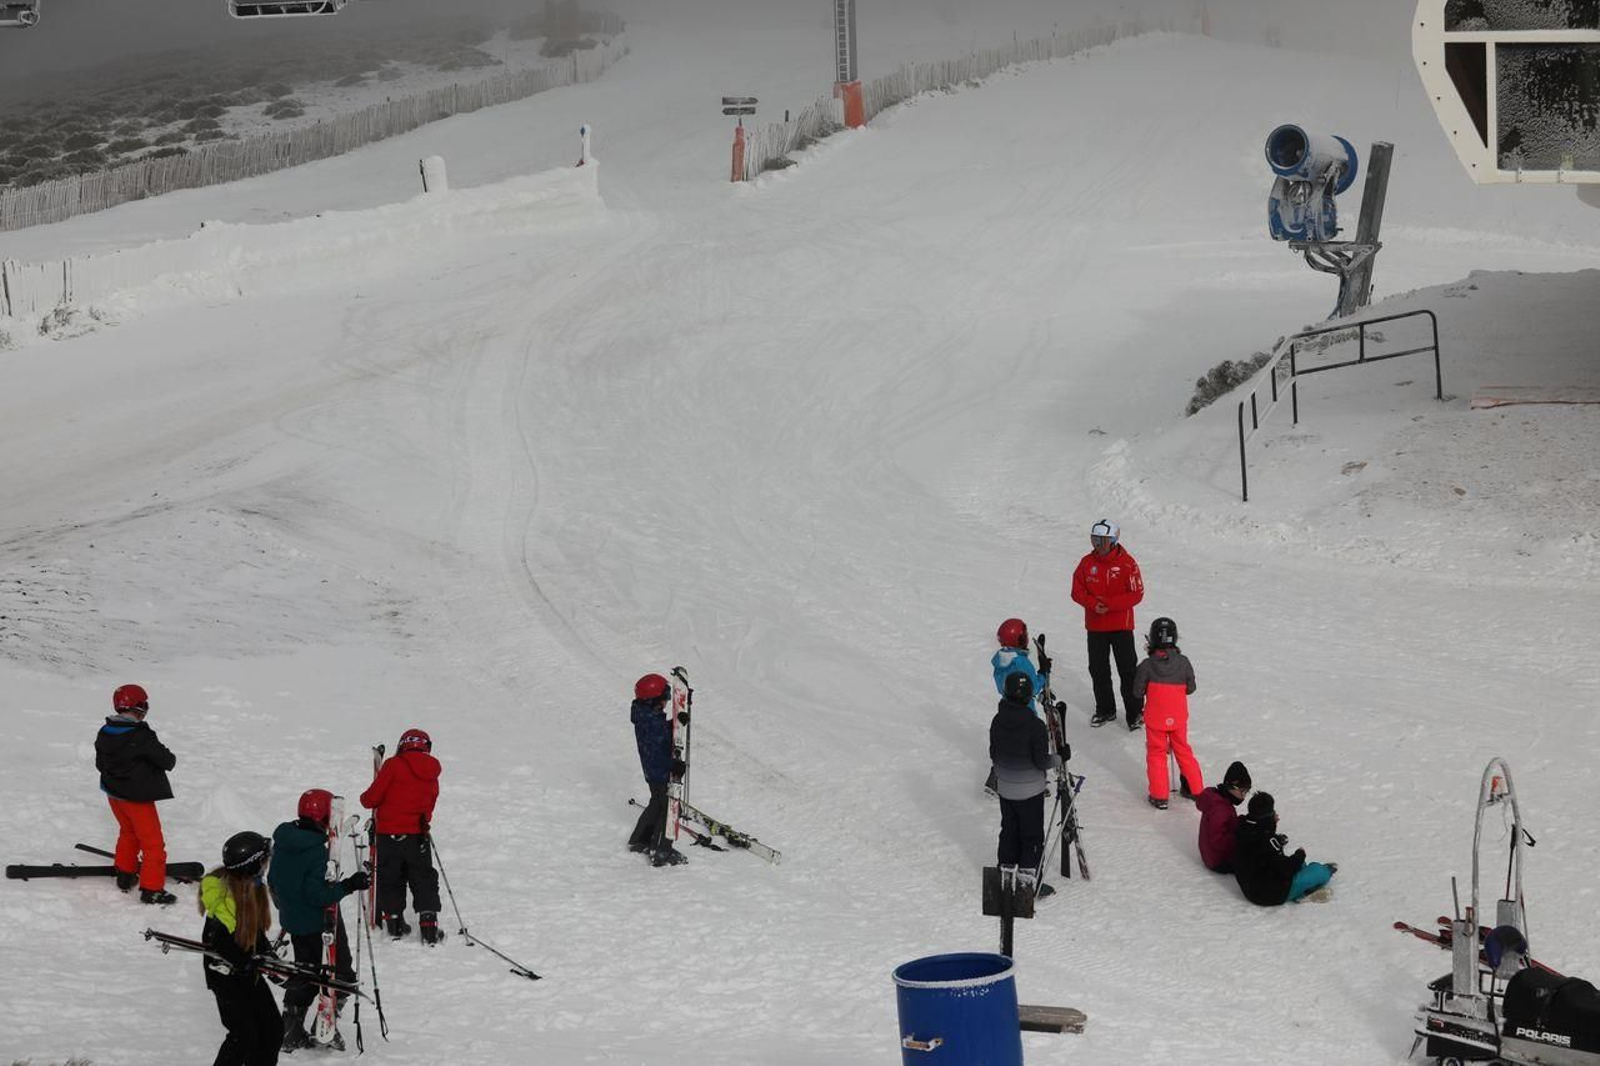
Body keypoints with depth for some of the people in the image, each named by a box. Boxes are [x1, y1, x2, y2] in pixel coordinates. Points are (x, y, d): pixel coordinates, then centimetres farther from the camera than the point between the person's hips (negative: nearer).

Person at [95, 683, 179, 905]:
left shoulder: (104, 734, -3)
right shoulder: (141, 737, -26)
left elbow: (100, 763, 8)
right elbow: (166, 760, -19)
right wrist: (170, 760, 4)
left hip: (113, 793, 7)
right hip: (138, 798, -7)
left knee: (128, 832, 29)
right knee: (153, 843, 2)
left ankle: (125, 875, 39)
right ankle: (152, 889, 2)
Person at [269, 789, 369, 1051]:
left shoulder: (281, 842, 0)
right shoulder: (317, 851, -25)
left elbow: (273, 881, 12)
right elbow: (317, 893, -27)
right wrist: (348, 886, -23)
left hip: (293, 920, 8)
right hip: (319, 922, -8)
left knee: (305, 973, 21)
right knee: (341, 975, 7)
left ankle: (291, 1030, 20)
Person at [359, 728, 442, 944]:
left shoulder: (394, 766, -9)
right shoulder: (432, 774, 6)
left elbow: (372, 798, -9)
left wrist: (366, 799, 13)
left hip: (389, 834, -3)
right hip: (419, 836, 3)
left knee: (390, 878, 13)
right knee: (424, 880, 12)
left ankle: (394, 921, 15)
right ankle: (429, 926, 4)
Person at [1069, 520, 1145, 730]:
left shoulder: (1126, 563, -10)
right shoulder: (1087, 563, 1)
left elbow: (1136, 594, -11)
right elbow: (1077, 590, 2)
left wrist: (1110, 604, -21)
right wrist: (1093, 604, -17)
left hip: (1121, 625, -4)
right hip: (1095, 626, 4)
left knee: (1128, 670, -2)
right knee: (1098, 670, 12)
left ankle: (1135, 712, 6)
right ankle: (1105, 710, 26)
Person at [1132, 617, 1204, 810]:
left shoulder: (1147, 665, -17)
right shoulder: (1183, 662, -11)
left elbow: (1137, 692, -10)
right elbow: (1190, 687, 0)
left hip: (1155, 719, -2)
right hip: (1178, 719, 2)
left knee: (1156, 753, 11)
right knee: (1183, 750, 20)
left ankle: (1159, 796, 12)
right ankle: (1195, 789, 28)